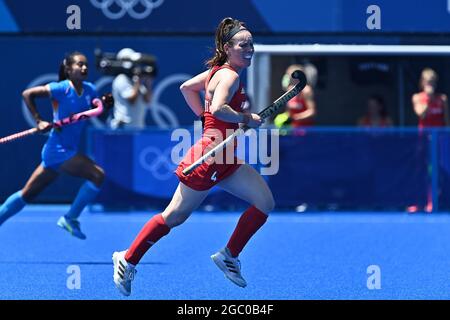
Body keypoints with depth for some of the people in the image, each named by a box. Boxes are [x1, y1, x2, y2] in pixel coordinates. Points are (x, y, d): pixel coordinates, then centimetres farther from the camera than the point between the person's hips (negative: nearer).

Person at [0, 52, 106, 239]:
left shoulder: (89, 90, 7)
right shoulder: (61, 89, -13)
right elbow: (27, 94, -12)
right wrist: (39, 121, -16)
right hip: (59, 150, -7)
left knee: (27, 194, 14)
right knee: (97, 175, -18)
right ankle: (70, 218, -8)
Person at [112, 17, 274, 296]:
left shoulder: (218, 71, 12)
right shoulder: (229, 76, -16)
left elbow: (187, 87, 23)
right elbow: (219, 109, -33)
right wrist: (248, 118, -20)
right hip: (209, 156, -10)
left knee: (265, 202, 1)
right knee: (175, 216, 0)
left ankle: (229, 256, 10)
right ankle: (128, 260, 15)